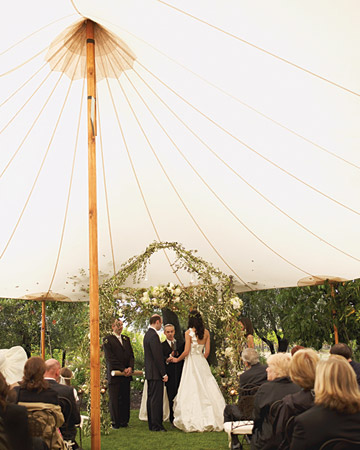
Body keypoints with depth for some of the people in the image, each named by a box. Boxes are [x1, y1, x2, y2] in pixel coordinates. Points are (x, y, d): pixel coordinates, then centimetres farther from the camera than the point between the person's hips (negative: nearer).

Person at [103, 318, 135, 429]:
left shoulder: (126, 339, 17)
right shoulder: (107, 340, -2)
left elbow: (131, 354, 13)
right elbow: (110, 358, -8)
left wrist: (130, 367, -5)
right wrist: (122, 369, -12)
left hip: (126, 374, 5)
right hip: (114, 374, -5)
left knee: (125, 399, 6)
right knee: (114, 399, 0)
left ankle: (124, 421, 13)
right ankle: (115, 422, 8)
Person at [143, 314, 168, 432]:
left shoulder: (147, 334, 14)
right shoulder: (154, 336, -18)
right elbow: (157, 357, -20)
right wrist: (164, 374, -16)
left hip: (149, 373, 10)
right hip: (156, 373, -10)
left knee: (151, 398, 13)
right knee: (157, 399, -6)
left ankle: (151, 424, 19)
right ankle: (156, 425, -3)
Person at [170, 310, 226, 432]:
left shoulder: (188, 332, -10)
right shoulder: (206, 332, 4)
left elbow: (186, 351, -12)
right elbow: (207, 351, 7)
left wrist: (177, 359, 3)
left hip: (191, 362, -5)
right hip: (202, 363, 5)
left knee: (192, 391, -1)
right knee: (206, 389, 8)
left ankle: (194, 422, 0)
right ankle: (211, 420, 9)